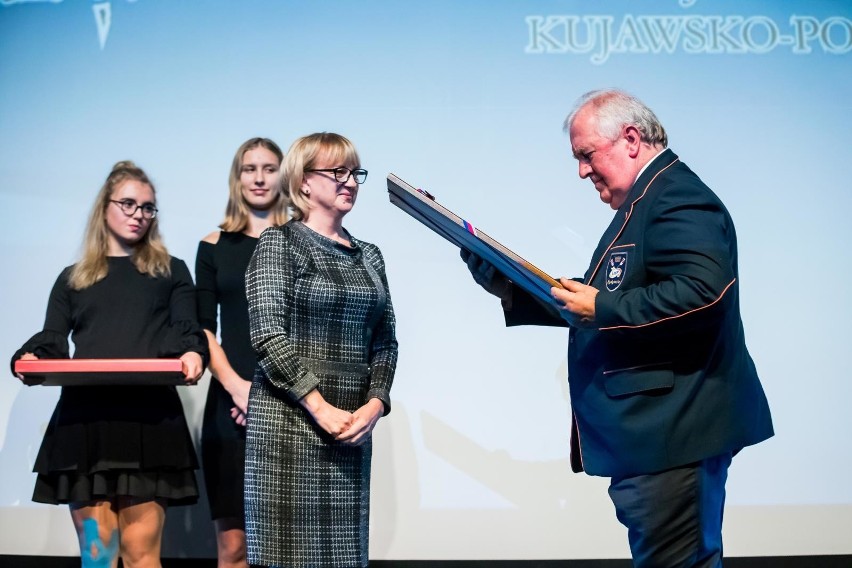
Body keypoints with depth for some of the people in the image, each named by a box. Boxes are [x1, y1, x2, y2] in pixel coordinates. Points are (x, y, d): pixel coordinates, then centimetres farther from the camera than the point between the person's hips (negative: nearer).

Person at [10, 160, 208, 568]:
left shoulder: (171, 271, 18)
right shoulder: (73, 278, 21)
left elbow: (188, 332, 6)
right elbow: (51, 341, 12)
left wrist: (193, 355, -18)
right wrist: (29, 359, -12)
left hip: (150, 417, -1)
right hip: (84, 417, 2)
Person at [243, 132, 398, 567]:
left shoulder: (368, 256, 16)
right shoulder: (279, 243, -2)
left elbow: (384, 341, 13)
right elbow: (268, 334, -11)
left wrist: (375, 404, -4)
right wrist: (321, 409, -16)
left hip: (352, 427, 5)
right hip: (289, 423, -5)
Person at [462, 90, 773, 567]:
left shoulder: (676, 197, -13)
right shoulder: (644, 202, 19)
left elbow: (701, 292, -28)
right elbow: (603, 307, 23)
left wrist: (600, 309, -21)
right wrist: (513, 293, 13)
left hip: (673, 433, -11)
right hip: (648, 432, 11)